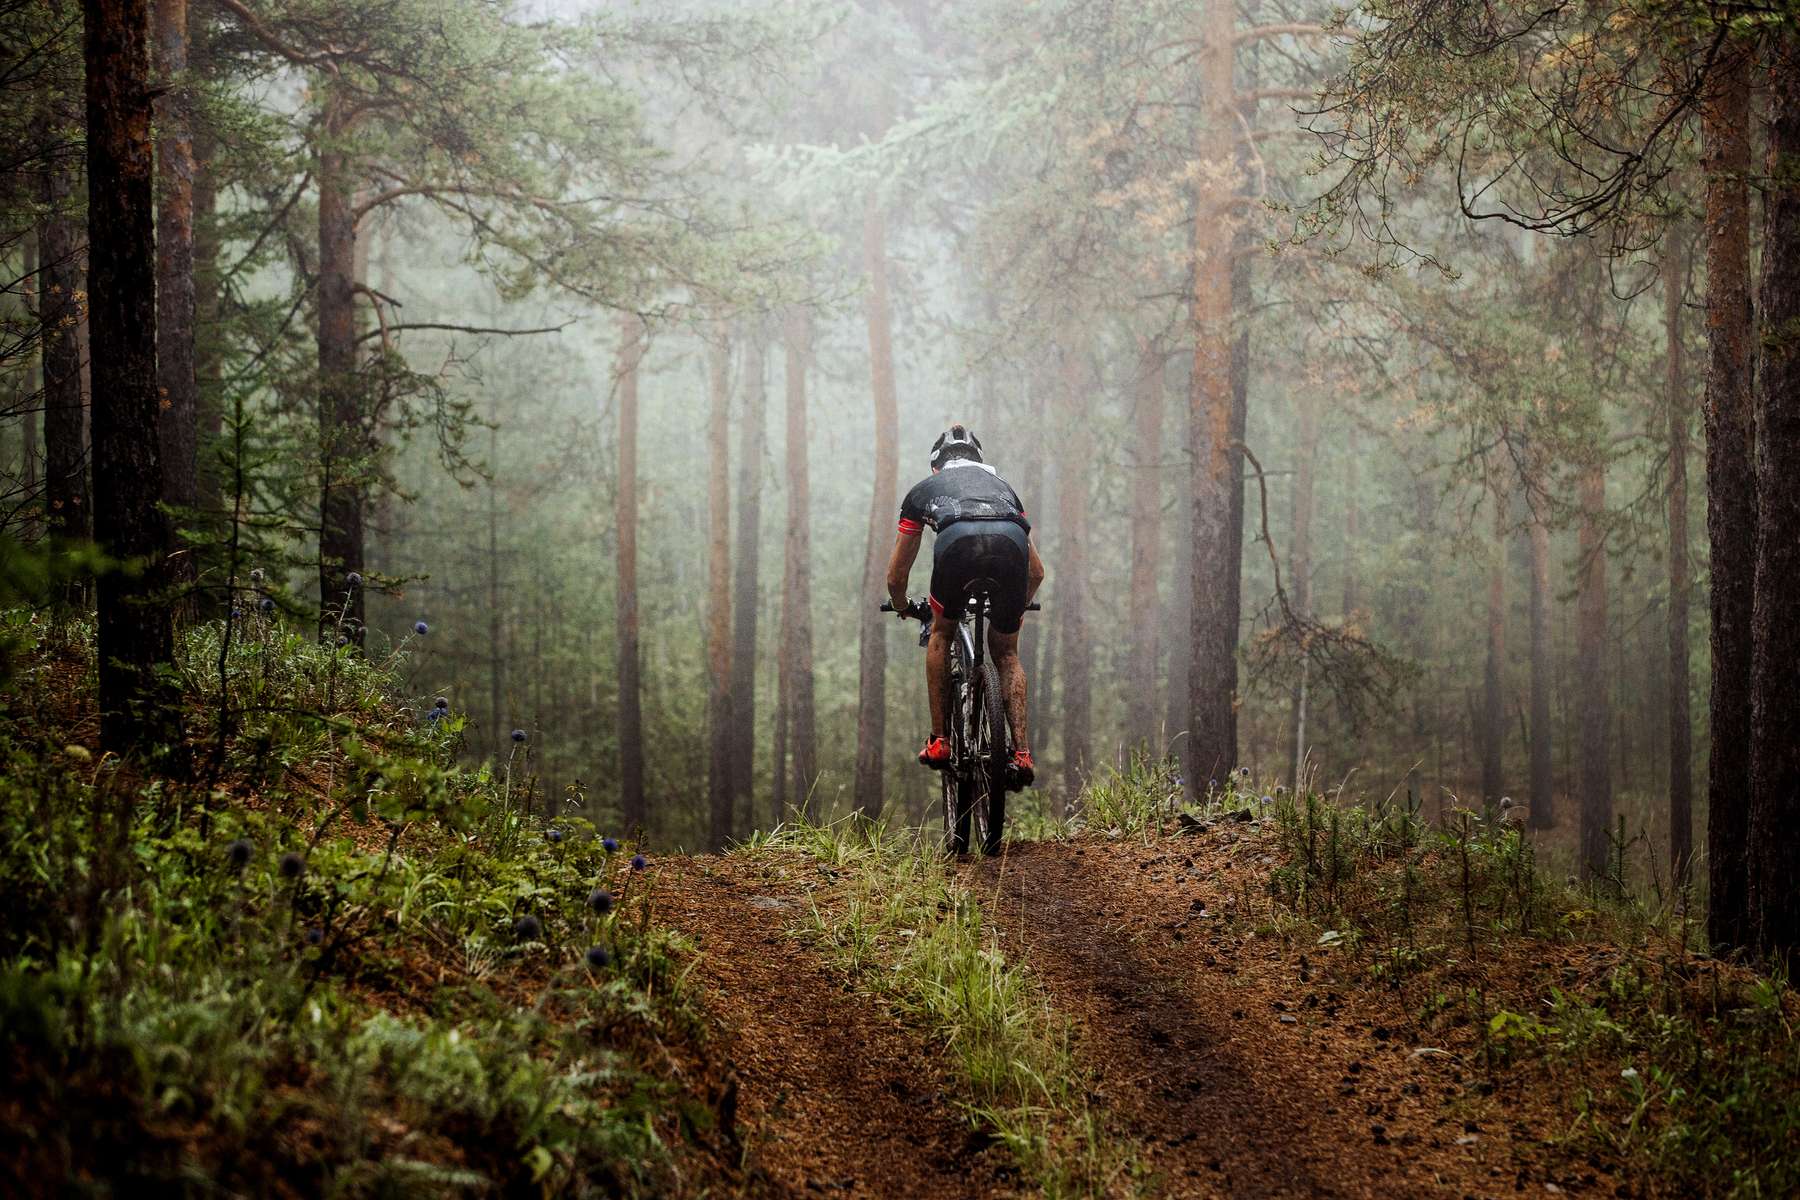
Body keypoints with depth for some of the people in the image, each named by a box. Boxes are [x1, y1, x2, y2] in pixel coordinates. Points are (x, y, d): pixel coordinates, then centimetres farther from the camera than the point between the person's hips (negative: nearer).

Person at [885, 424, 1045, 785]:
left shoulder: (924, 489, 37)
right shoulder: (1001, 485, 43)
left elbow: (896, 576, 41)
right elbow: (1037, 572, 45)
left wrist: (903, 610, 63)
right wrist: (1018, 608, 64)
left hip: (959, 542, -2)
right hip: (1012, 544, 2)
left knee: (941, 634, 26)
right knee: (1006, 653, 21)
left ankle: (939, 741, 20)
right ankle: (1021, 752, 8)